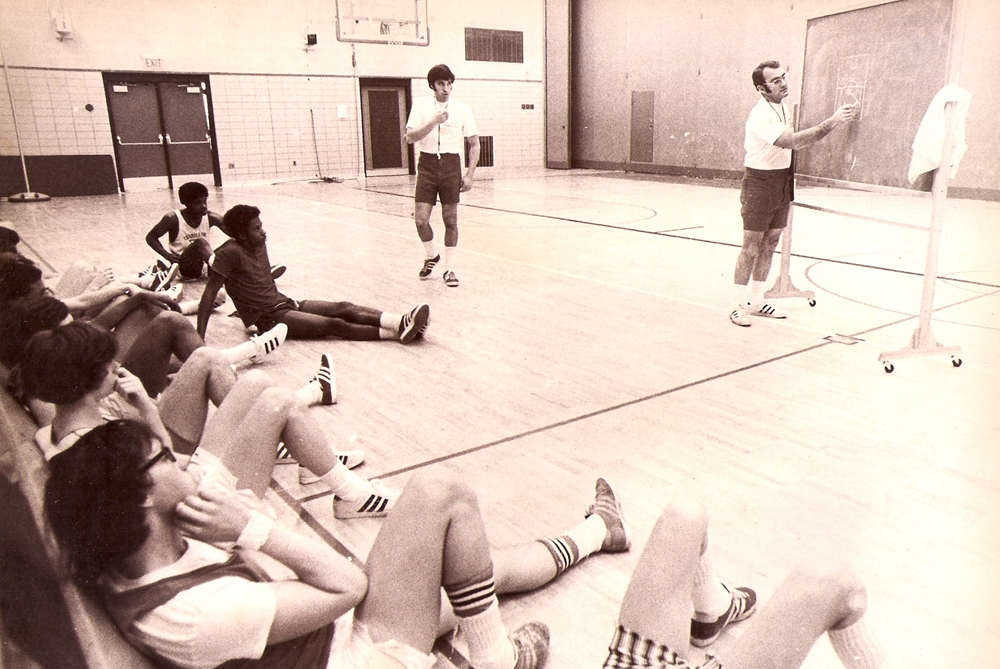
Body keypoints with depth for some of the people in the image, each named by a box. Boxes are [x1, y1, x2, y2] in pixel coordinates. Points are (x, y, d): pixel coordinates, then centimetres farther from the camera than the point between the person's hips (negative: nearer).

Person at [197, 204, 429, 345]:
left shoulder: (260, 244, 9)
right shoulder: (230, 253, -14)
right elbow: (210, 292, -16)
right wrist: (199, 337, -21)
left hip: (286, 303, 7)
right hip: (268, 318, -7)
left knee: (344, 308, -14)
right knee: (335, 325, -23)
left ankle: (401, 322, -30)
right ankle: (396, 332, -34)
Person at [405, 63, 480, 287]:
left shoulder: (463, 109, 3)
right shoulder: (421, 105, 3)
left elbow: (474, 144, 7)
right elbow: (410, 137, -6)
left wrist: (470, 174, -1)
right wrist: (434, 121, -18)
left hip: (451, 164, 0)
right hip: (427, 164, 0)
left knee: (451, 220, 1)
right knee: (421, 219, -5)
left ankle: (449, 269, 13)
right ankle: (431, 255, 23)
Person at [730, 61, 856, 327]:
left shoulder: (784, 107, 10)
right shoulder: (760, 116, -20)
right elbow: (792, 142, -33)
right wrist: (831, 123, -35)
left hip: (782, 183, 9)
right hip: (759, 184, -8)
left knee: (770, 245, 11)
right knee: (751, 247, -5)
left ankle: (756, 301, 21)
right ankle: (740, 307, 3)